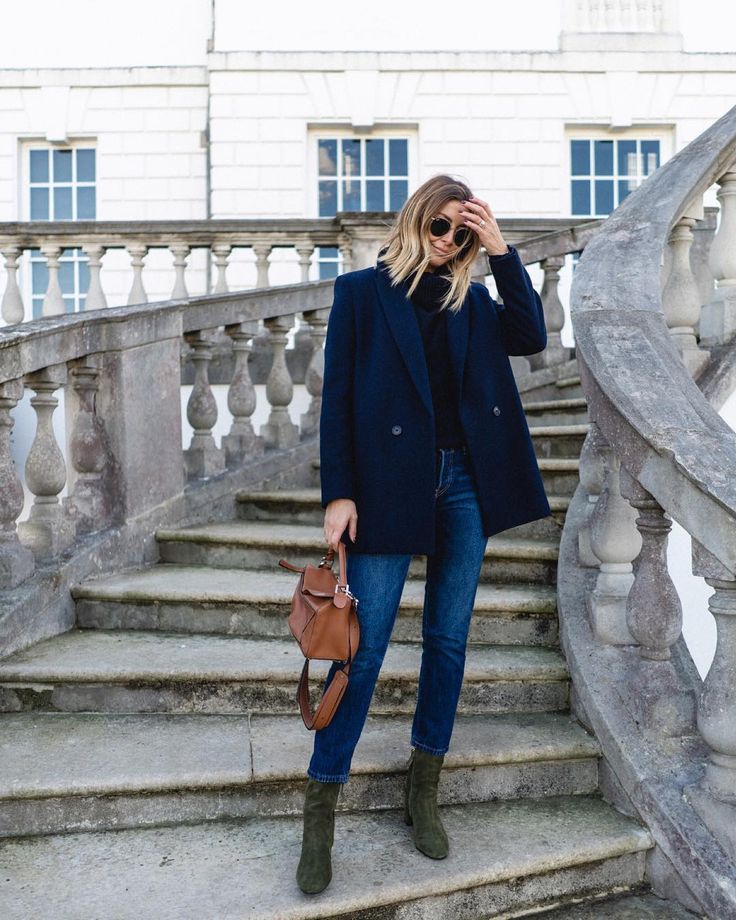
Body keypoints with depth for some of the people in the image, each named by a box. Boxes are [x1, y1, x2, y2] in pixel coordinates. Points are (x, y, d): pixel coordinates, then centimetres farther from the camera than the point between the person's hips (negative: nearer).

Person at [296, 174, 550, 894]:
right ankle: (320, 813, 11)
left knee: (448, 639, 9)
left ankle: (423, 791, 25)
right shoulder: (363, 292, 2)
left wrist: (500, 252, -3)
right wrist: (339, 494, -10)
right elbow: (338, 396, -3)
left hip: (466, 481, 4)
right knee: (365, 645, -4)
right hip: (389, 479, -4)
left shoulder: (470, 301, 13)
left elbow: (531, 337, -1)